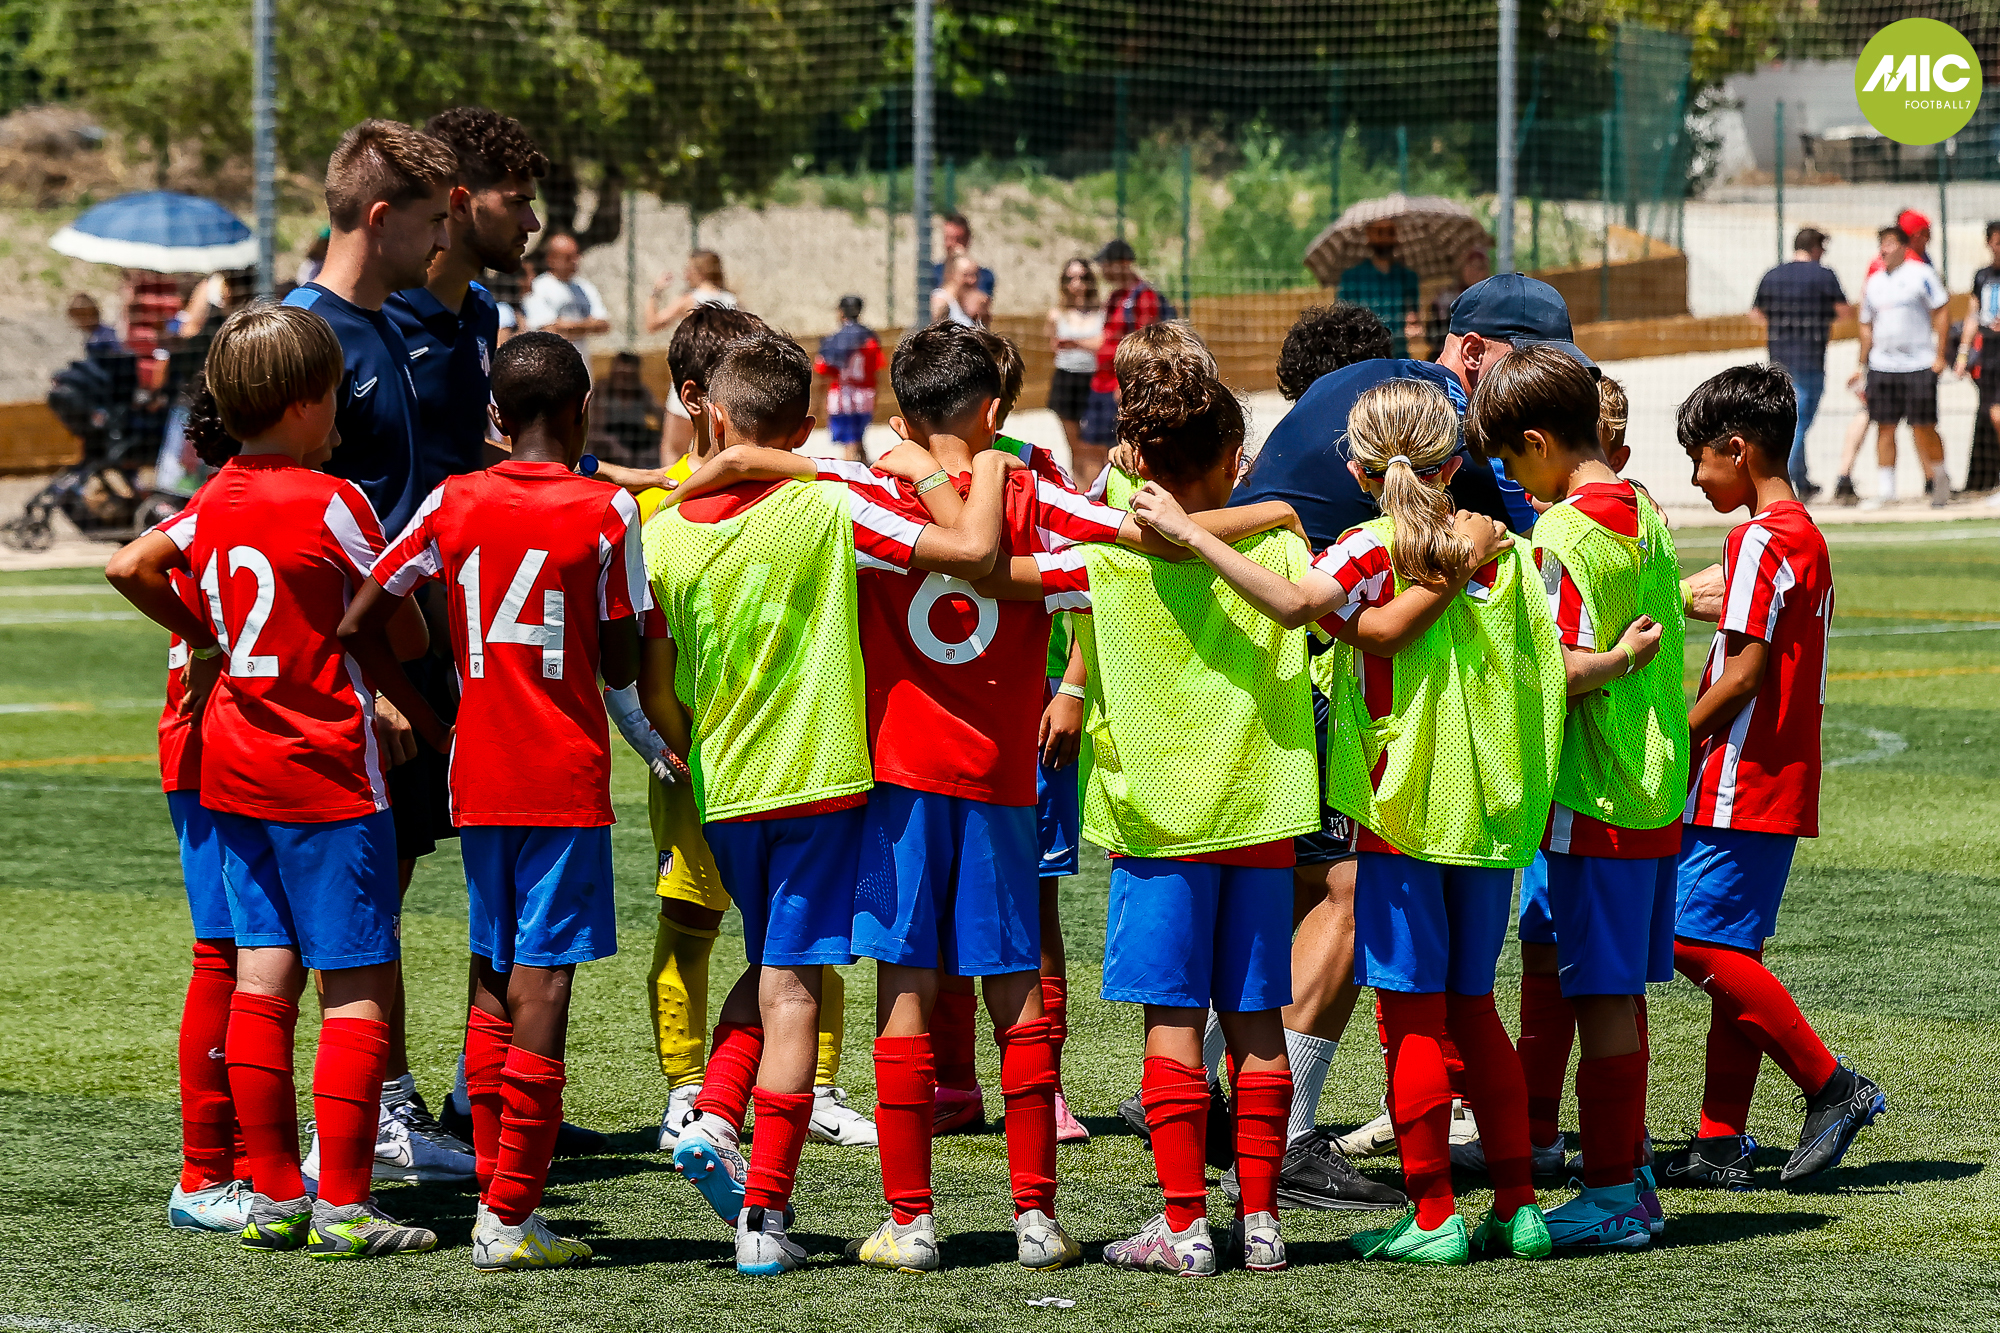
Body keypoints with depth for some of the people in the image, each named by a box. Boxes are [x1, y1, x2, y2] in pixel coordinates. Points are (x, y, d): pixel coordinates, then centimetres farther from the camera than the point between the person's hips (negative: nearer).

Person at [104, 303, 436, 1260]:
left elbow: (128, 567, 3)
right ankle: (342, 1205, -7)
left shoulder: (214, 501, 5)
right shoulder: (331, 503, -13)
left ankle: (275, 1196, 11)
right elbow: (406, 634, -9)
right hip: (328, 774, -7)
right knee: (361, 984, -3)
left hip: (234, 767, 7)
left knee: (263, 975, 9)